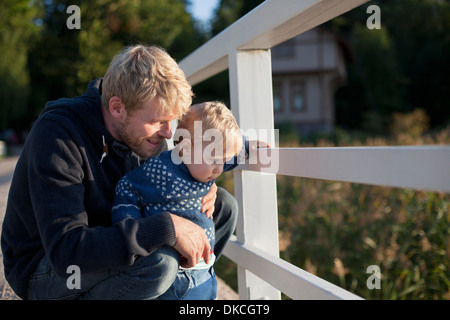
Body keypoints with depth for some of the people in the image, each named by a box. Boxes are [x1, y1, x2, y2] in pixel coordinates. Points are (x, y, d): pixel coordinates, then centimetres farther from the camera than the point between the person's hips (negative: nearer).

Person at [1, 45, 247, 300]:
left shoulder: (144, 129, -8)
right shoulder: (57, 134, -29)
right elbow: (66, 253, -37)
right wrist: (168, 228, -40)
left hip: (109, 244, 7)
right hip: (44, 266, -7)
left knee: (224, 206, 0)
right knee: (159, 260, -37)